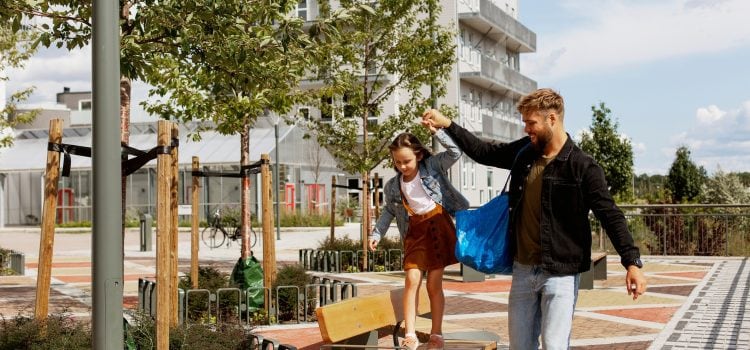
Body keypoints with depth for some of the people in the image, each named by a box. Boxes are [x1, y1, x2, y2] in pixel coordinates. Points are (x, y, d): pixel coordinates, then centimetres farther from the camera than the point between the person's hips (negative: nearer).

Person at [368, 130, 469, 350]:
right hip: (415, 232, 2)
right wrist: (376, 233, 9)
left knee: (434, 284, 1)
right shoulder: (392, 186, 5)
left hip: (438, 226, -2)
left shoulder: (433, 166, -1)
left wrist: (436, 131, -16)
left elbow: (455, 153, -11)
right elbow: (389, 211, 16)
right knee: (412, 280, -10)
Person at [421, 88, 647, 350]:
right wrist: (447, 125, 13)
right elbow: (483, 152, 18)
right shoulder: (523, 152, 5)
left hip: (560, 274, -6)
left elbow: (610, 215, -15)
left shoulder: (583, 167, -12)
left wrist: (632, 262, -24)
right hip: (523, 270, 6)